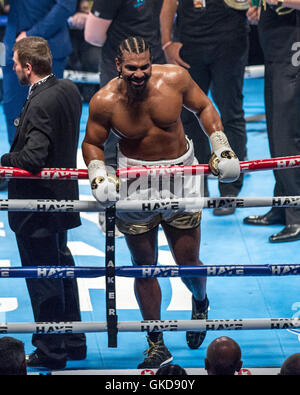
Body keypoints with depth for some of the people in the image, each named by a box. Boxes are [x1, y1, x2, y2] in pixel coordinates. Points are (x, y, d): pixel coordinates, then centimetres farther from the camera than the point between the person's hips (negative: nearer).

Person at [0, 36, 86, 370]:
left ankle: (51, 351, 12)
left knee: (42, 279, 2)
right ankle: (73, 342, 30)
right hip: (61, 198, 9)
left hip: (36, 205, -9)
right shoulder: (69, 90, 2)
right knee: (62, 270, 20)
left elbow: (32, 158, -30)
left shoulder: (39, 105, -26)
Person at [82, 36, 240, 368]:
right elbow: (92, 143, 1)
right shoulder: (104, 101, -15)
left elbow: (203, 107, 6)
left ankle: (200, 303, 44)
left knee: (188, 262, 7)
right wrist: (98, 176, -15)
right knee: (143, 266, 6)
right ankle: (156, 345, 20)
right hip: (134, 184, 0)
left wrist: (221, 147, -2)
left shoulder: (175, 79, -12)